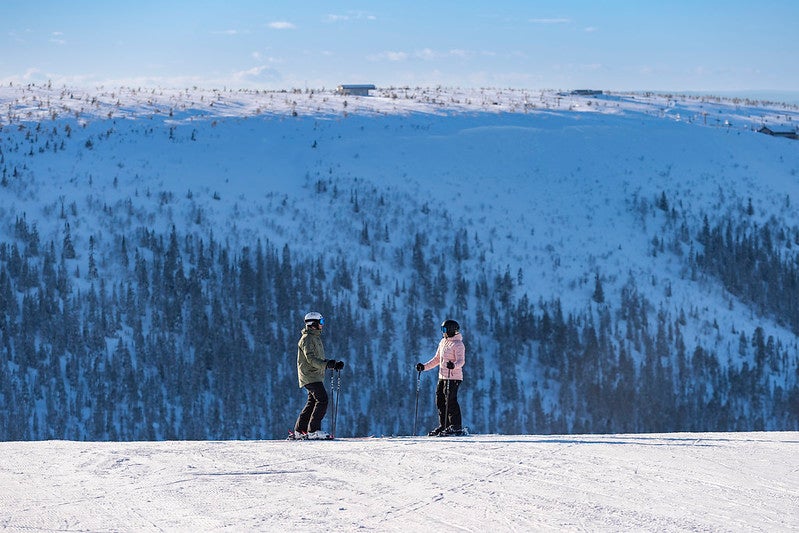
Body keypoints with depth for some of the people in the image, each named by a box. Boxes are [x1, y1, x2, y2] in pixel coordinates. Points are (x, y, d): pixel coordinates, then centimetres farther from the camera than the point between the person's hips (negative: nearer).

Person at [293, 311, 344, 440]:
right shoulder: (307, 339, -11)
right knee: (322, 400, -16)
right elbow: (311, 359, -22)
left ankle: (299, 431, 13)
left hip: (316, 376, 10)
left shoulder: (316, 338, 21)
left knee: (313, 402, 10)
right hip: (310, 375, -10)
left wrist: (335, 364, 11)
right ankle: (314, 430, -18)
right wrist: (326, 364, -33)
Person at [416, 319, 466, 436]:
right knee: (440, 401, 7)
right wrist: (424, 367, 18)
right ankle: (444, 426, 15)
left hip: (453, 377, -9)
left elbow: (461, 360, -19)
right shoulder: (443, 342, 17)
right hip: (442, 377, 9)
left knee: (450, 401, -11)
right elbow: (436, 359, 25)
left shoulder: (458, 344, -9)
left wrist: (454, 365, -40)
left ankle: (456, 427, -8)